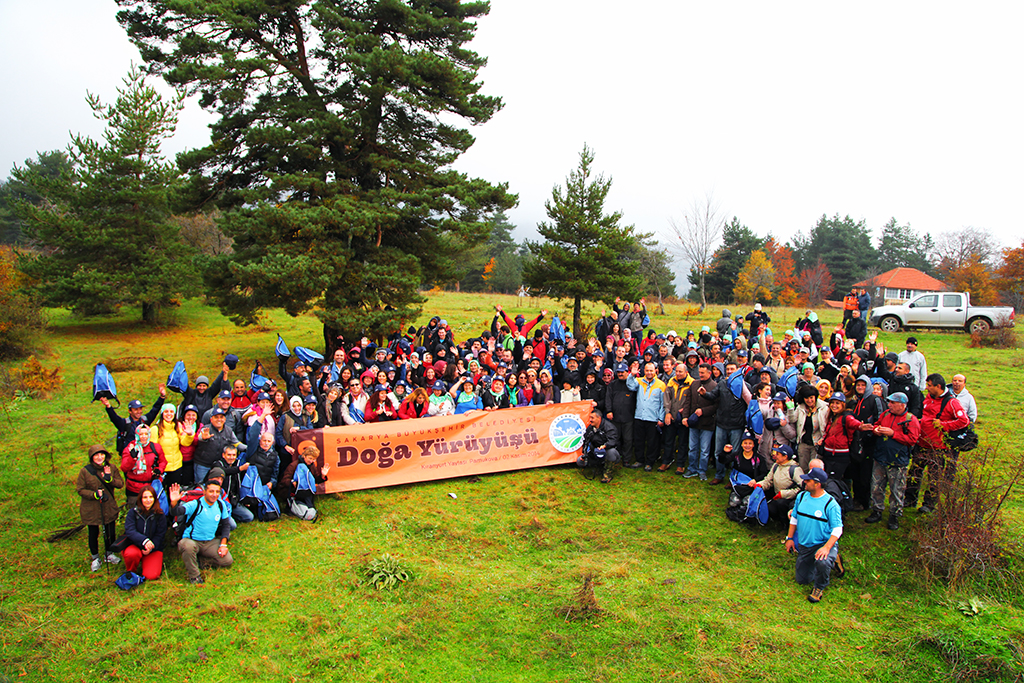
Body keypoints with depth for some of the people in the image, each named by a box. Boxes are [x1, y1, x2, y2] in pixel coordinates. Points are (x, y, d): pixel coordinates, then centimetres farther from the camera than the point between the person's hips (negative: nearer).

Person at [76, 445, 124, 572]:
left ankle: (109, 554, 37)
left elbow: (121, 484, -4)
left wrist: (110, 479, -22)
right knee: (93, 534, 13)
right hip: (91, 510, -2)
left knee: (110, 533, 13)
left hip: (109, 508, 2)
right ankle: (95, 558, 33)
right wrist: (94, 494, -22)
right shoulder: (85, 471, -10)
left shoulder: (112, 469, -2)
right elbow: (80, 490, -7)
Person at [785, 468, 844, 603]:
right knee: (802, 580, 13)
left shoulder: (830, 504, -18)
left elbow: (837, 529, -18)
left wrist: (827, 547, -30)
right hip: (804, 546, 6)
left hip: (824, 544, -6)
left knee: (822, 562, -39)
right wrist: (790, 538, 9)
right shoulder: (802, 496, -1)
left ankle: (820, 587, -7)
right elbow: (794, 518, 11)